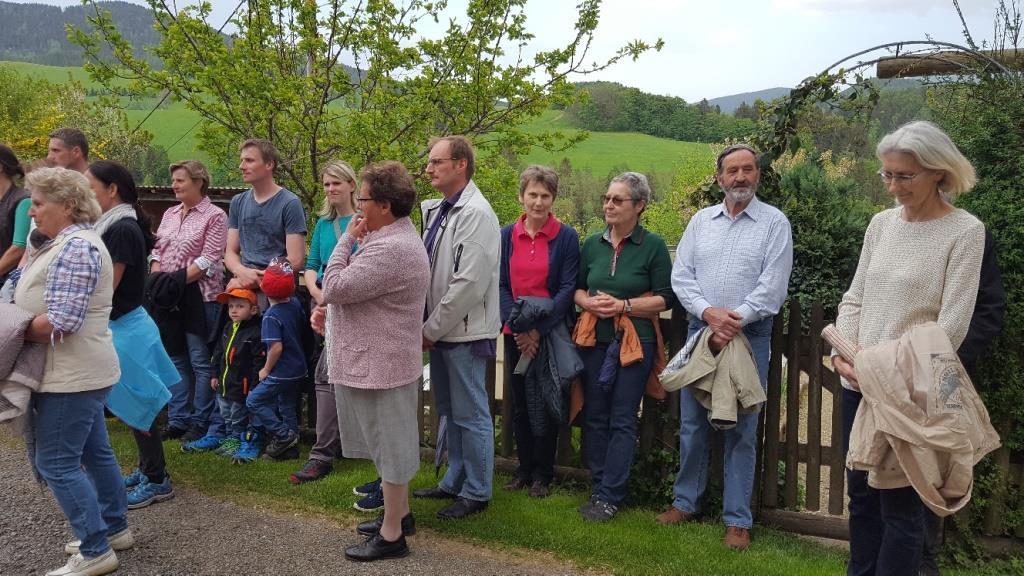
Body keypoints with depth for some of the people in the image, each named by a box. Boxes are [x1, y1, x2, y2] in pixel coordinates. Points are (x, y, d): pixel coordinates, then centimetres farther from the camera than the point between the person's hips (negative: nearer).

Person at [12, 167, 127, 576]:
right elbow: (39, 299, 17)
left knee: (55, 462, -3)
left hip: (73, 374, -10)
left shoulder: (77, 247, -20)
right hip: (82, 370, 10)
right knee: (94, 452, 18)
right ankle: (115, 528, 31)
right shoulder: (67, 242, 13)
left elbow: (61, 320, -27)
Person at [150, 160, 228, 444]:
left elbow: (209, 260, -12)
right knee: (176, 360, 12)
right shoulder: (169, 214, 15)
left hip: (199, 296, -7)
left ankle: (202, 423, 7)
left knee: (201, 361, -2)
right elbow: (157, 250, 15)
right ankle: (178, 419, 21)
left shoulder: (214, 216, -5)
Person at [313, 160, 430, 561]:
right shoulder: (394, 236, 11)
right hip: (380, 359, 11)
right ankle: (399, 514, 34)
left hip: (380, 362, -11)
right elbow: (356, 288, 20)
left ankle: (391, 534, 12)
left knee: (390, 443, 0)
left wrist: (348, 238, -13)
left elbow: (336, 287, -23)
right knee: (391, 442, 20)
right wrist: (328, 307, 7)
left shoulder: (390, 248, -25)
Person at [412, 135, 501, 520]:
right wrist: (430, 328, 3)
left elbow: (469, 284, -22)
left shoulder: (476, 214, -17)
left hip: (466, 333, -9)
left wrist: (430, 330, -16)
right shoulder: (436, 210, 11)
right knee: (450, 412, 19)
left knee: (471, 416, 3)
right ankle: (454, 481, 34)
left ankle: (476, 493, 17)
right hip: (440, 330, 9)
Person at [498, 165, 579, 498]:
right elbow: (501, 285, 2)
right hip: (516, 335, 3)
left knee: (545, 405, 4)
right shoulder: (507, 235, 4)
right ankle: (524, 469, 25)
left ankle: (542, 474, 19)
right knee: (520, 404, 11)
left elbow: (567, 288, -8)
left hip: (551, 334, -3)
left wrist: (539, 330, -15)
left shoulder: (566, 237, -5)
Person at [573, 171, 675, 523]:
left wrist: (622, 305, -13)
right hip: (594, 339, 4)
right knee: (595, 417, 8)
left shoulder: (653, 245, -2)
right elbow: (577, 288, 17)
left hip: (635, 342, -4)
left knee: (622, 421, 0)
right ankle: (598, 487, 19)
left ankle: (610, 497, 6)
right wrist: (588, 302, -5)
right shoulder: (592, 244, 10)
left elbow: (665, 298, -4)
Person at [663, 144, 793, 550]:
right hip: (700, 330, 3)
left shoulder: (774, 222, -1)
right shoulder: (701, 220, 9)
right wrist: (709, 312, -13)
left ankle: (737, 519, 13)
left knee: (742, 428, 3)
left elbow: (773, 286, -9)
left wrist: (734, 319, -16)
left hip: (749, 334, -3)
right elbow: (681, 276, 2)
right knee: (692, 422, 10)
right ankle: (686, 501, 25)